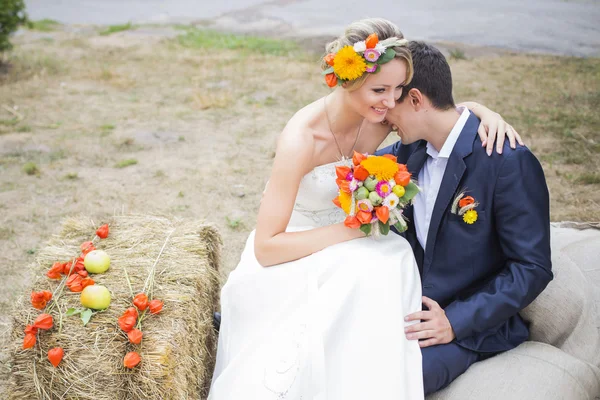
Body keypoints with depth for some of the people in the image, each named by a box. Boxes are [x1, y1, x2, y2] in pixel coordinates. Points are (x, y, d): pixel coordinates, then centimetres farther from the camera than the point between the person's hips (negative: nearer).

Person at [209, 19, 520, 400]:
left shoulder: (379, 115, -12)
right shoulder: (302, 139, -28)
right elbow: (265, 247, -25)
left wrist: (481, 110, -14)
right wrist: (351, 228, -29)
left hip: (346, 244, 6)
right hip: (289, 257, -6)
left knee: (393, 259, -26)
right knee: (366, 271, -33)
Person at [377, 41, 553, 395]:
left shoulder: (509, 162, -18)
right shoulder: (411, 149, 4)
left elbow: (533, 269, -16)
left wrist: (455, 321, -21)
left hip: (470, 323, -6)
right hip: (410, 308, 6)